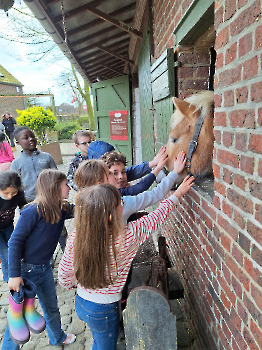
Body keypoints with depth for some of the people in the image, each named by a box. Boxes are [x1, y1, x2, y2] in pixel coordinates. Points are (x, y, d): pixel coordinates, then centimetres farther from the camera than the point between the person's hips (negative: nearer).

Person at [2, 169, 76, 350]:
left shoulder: (62, 209, -7)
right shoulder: (33, 211, -26)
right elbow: (15, 242, -20)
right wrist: (14, 275, -19)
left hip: (44, 268, 7)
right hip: (25, 270, -6)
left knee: (52, 307, 24)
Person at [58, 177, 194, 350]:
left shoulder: (75, 237, -21)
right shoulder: (126, 238, -33)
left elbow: (64, 274, -7)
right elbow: (157, 217, -19)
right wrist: (178, 193, -4)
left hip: (81, 302, 4)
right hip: (104, 310, -4)